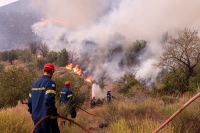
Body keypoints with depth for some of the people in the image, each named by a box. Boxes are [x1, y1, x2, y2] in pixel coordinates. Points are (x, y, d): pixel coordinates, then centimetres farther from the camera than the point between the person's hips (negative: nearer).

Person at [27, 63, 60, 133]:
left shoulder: (34, 83, 14)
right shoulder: (50, 83, -10)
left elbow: (30, 101, 16)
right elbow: (49, 99, -22)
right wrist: (54, 113, -16)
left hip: (36, 117, 7)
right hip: (46, 117, -7)